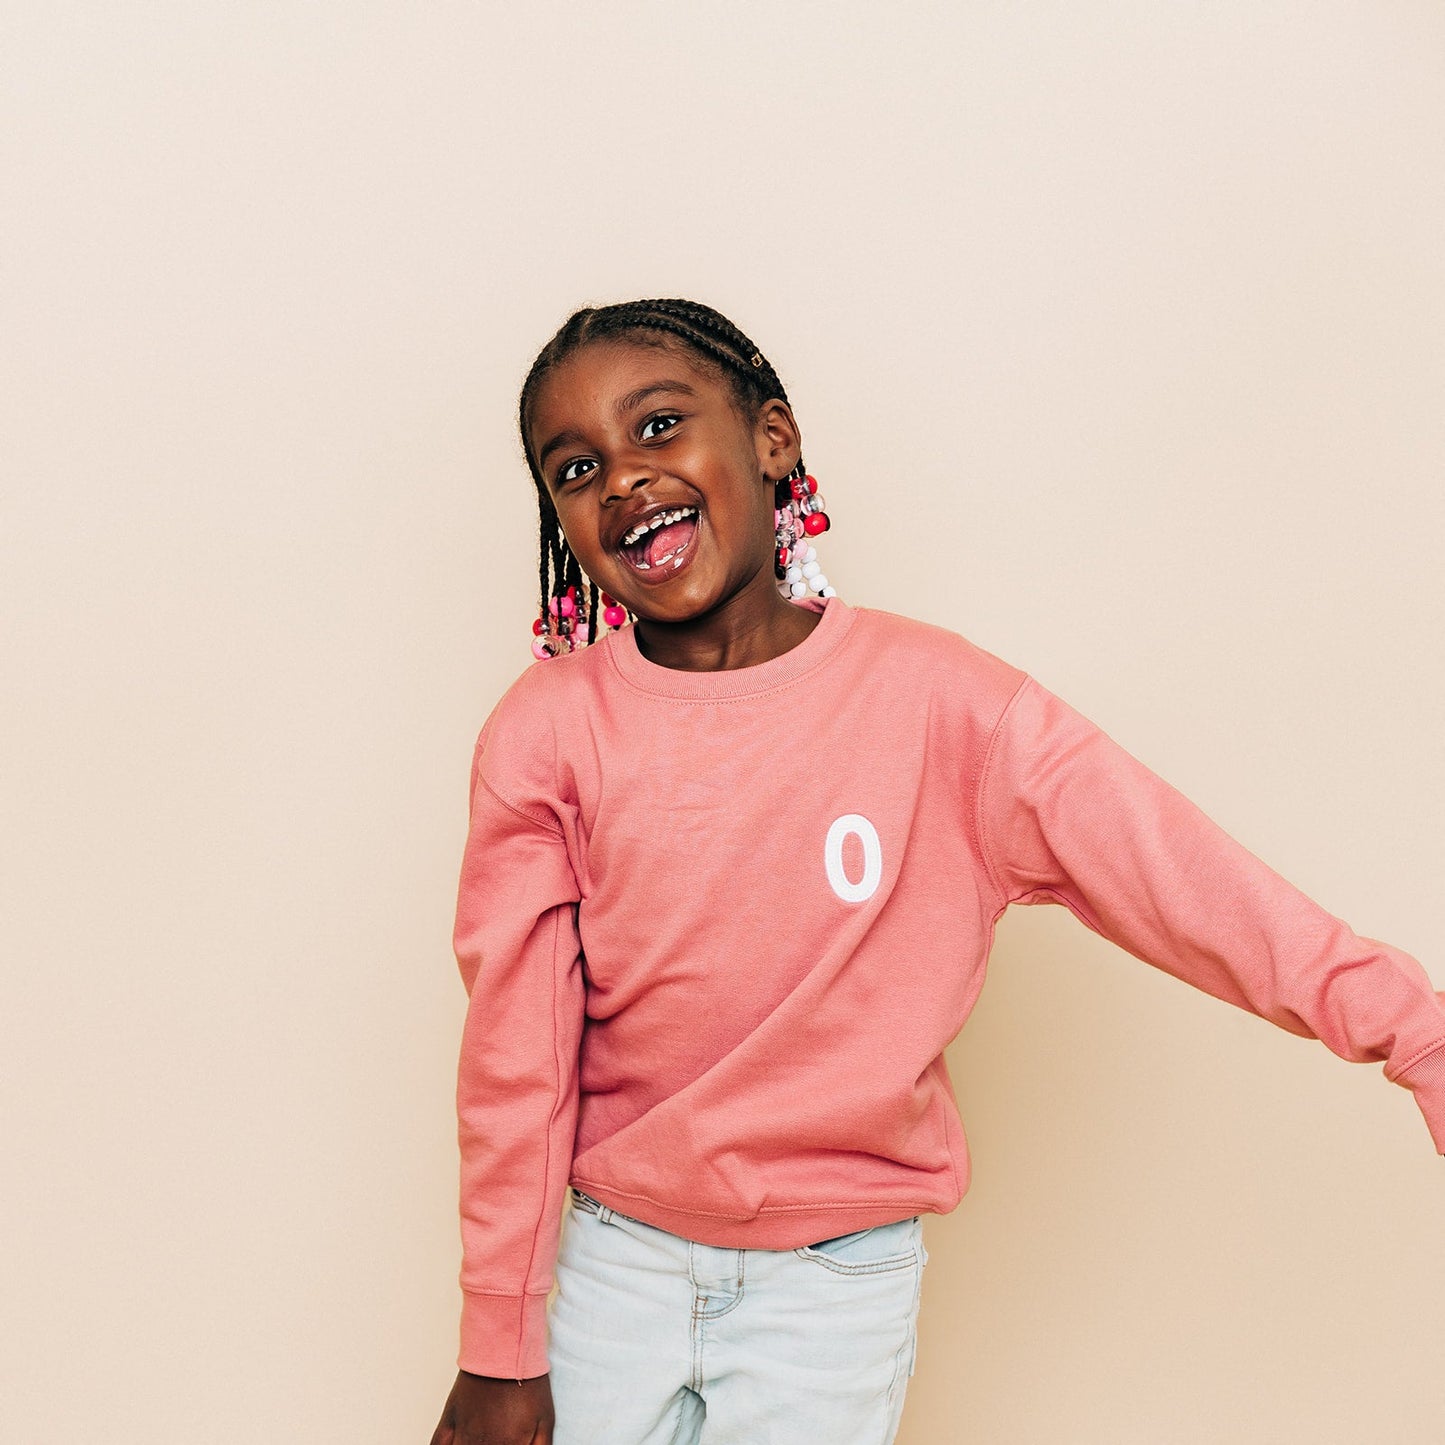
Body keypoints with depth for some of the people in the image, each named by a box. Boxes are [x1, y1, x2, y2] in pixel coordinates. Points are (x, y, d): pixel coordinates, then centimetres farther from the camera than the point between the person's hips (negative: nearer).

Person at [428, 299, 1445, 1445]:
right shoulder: (546, 734, -10)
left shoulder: (932, 697, -11)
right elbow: (514, 1055, -7)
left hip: (841, 1278, 0)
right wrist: (501, 1348, -2)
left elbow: (1180, 877, -14)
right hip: (617, 1262, 1)